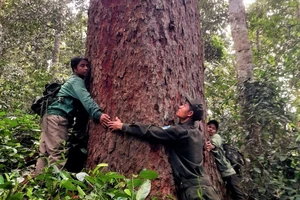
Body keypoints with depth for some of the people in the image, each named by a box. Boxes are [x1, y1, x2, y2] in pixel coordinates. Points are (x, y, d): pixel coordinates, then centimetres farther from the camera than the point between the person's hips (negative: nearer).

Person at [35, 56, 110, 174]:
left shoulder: (75, 81, 27)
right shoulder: (76, 81, -5)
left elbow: (82, 101, 26)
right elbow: (86, 99, -23)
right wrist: (98, 114, -36)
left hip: (51, 117, 10)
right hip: (57, 117, -10)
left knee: (46, 153, 9)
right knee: (58, 153, -17)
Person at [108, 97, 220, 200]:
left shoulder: (179, 131, -14)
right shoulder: (198, 134, 10)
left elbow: (151, 132, -13)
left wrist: (123, 126, -6)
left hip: (192, 187, -9)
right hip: (201, 184, 9)